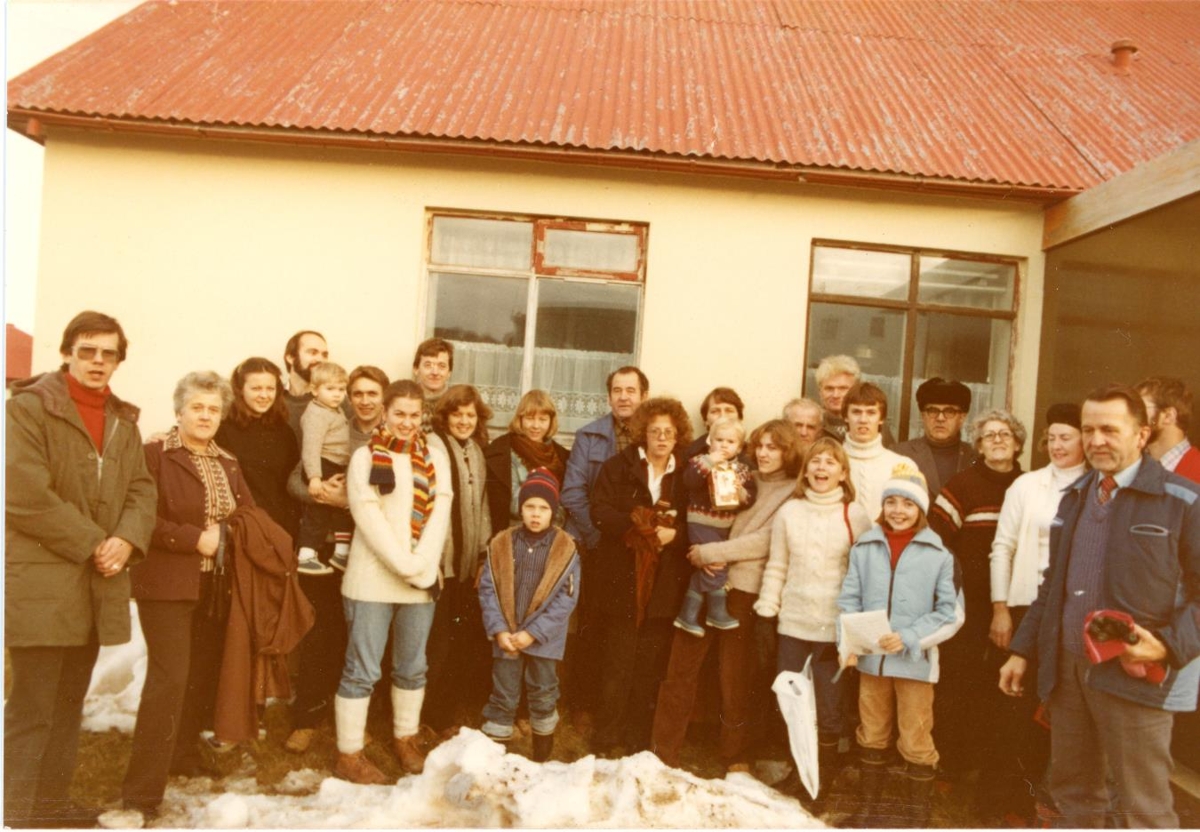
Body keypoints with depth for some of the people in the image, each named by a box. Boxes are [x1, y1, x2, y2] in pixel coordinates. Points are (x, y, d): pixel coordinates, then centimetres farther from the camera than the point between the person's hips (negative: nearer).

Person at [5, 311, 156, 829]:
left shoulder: (123, 421, 14)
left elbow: (141, 489, 10)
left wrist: (127, 540, -9)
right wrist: (92, 543, -14)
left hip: (98, 585, 7)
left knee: (68, 704, 17)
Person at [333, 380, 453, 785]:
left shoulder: (435, 457, 9)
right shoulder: (365, 457, -1)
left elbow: (440, 511, 0)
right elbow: (368, 515, -10)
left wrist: (423, 565, -13)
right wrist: (405, 566, -17)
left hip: (422, 580, 4)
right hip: (372, 580, -4)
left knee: (412, 667, 14)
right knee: (362, 669, 1)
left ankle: (405, 739, 30)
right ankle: (349, 754, 12)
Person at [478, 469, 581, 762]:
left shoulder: (565, 548, -7)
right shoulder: (501, 544, -2)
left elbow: (566, 598, -10)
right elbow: (487, 589, -2)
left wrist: (533, 633, -14)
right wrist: (499, 630, -12)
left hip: (544, 639, -1)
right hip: (506, 638, 1)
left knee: (543, 697, 14)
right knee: (502, 698, 9)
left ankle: (542, 759, 32)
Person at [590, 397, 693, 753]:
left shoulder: (686, 476, 10)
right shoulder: (619, 466, 4)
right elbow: (600, 512, -7)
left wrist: (673, 533, -15)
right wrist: (642, 526, -18)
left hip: (664, 587, 2)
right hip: (621, 582, -2)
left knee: (650, 668, 6)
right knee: (616, 666, 1)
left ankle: (638, 742, 18)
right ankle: (605, 741, 13)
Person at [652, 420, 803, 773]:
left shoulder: (794, 493, -1)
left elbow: (764, 542, -12)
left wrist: (710, 552, -14)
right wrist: (701, 555, -10)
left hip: (744, 590, -4)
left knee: (735, 677, 5)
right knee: (680, 668, 4)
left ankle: (736, 758, 25)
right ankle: (662, 753, 14)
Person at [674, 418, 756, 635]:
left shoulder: (742, 470, 7)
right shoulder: (701, 461, -7)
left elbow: (751, 497, 2)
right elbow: (689, 482, -25)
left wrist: (742, 493, -19)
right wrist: (709, 462, -29)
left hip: (724, 527, 6)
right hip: (701, 523, -6)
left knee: (705, 569, 11)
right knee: (716, 565, -12)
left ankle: (688, 615, 21)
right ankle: (717, 613, 4)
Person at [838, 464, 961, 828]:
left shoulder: (939, 555, -8)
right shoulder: (864, 547, 0)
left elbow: (951, 614, -8)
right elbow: (849, 600, 0)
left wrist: (908, 639, -18)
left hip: (915, 662, -3)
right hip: (871, 659, 3)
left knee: (916, 743, 8)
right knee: (871, 737, 18)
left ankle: (917, 815, 27)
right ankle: (870, 808, 34)